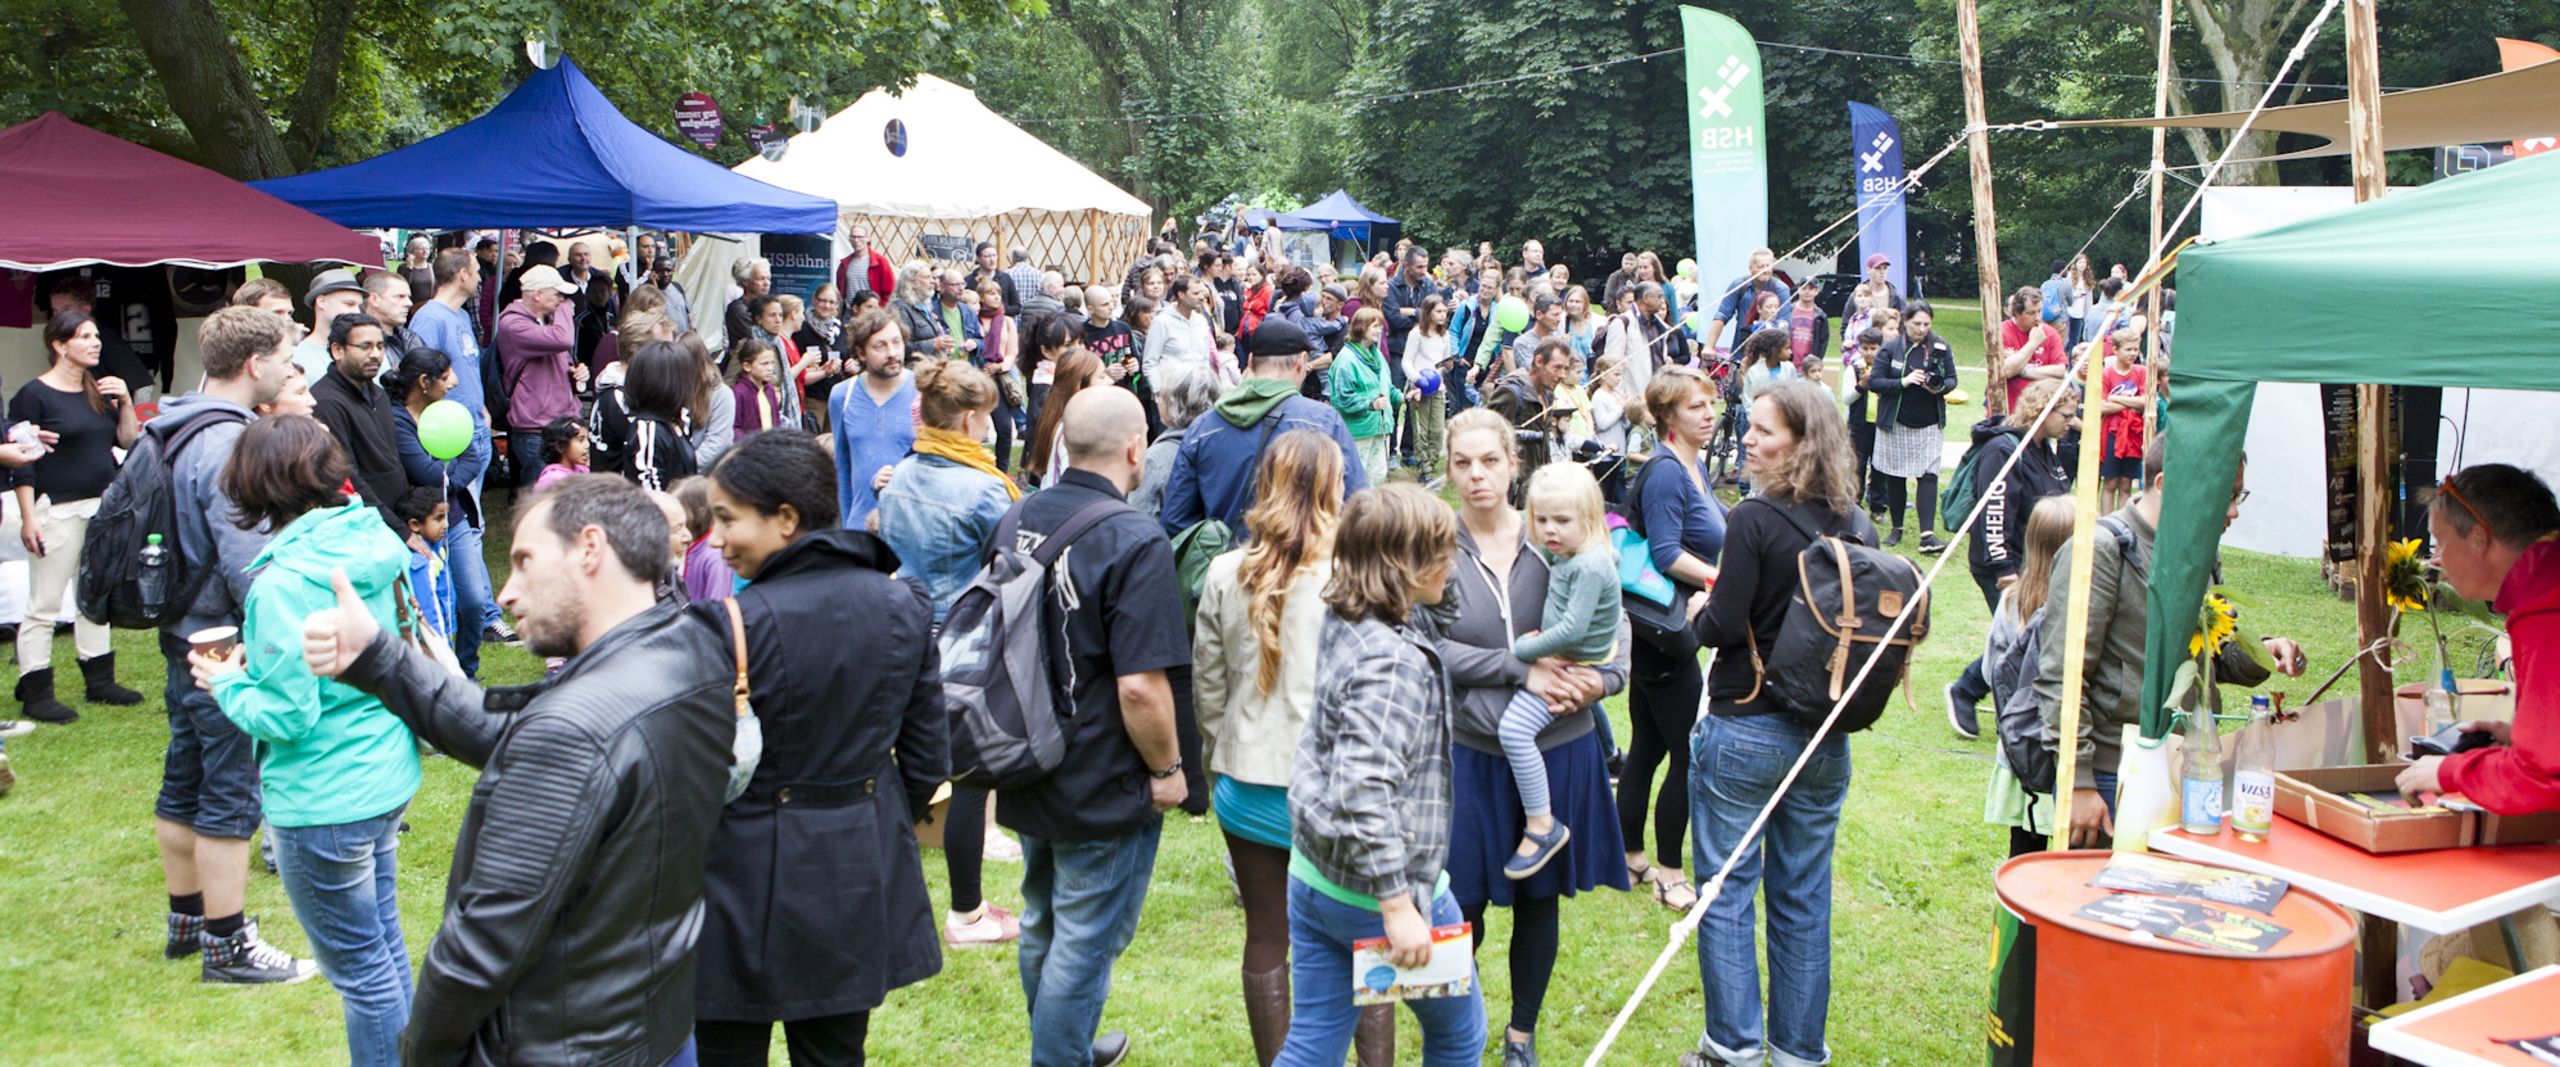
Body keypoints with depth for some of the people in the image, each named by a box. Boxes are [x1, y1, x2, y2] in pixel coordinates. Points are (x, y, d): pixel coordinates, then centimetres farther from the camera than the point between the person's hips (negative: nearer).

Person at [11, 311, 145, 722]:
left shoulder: (100, 390, 11)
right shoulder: (34, 394, -8)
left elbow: (127, 441, 11)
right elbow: (22, 462, -10)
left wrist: (125, 402, -4)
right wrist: (28, 517, -15)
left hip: (103, 505, 7)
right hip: (58, 510, -7)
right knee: (44, 606, -3)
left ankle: (99, 681, 23)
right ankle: (34, 694, 3)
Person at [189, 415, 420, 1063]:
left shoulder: (283, 582, -22)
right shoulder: (375, 545, 0)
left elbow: (287, 716, -22)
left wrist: (229, 683, -2)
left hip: (324, 803, -8)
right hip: (389, 778, 8)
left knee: (361, 971, 6)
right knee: (385, 944, 22)